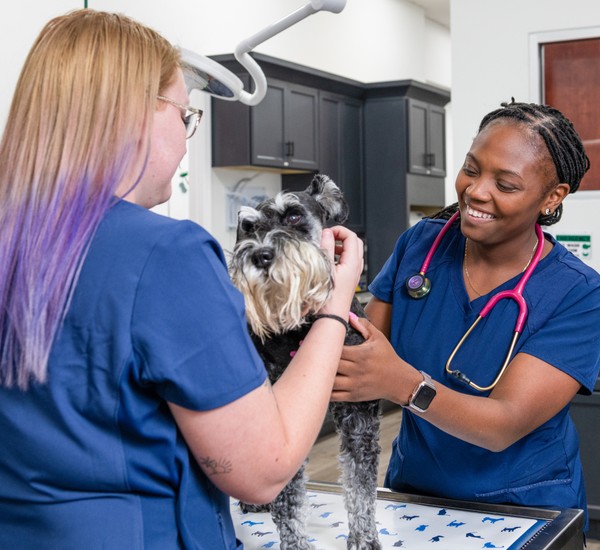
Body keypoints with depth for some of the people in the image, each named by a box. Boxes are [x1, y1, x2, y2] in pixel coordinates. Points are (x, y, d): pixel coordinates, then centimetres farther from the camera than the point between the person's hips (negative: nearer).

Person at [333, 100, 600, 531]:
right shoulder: (419, 244, -8)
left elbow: (504, 425, -27)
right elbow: (365, 347, -6)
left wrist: (403, 383, -43)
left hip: (523, 509, -3)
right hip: (412, 490, 3)